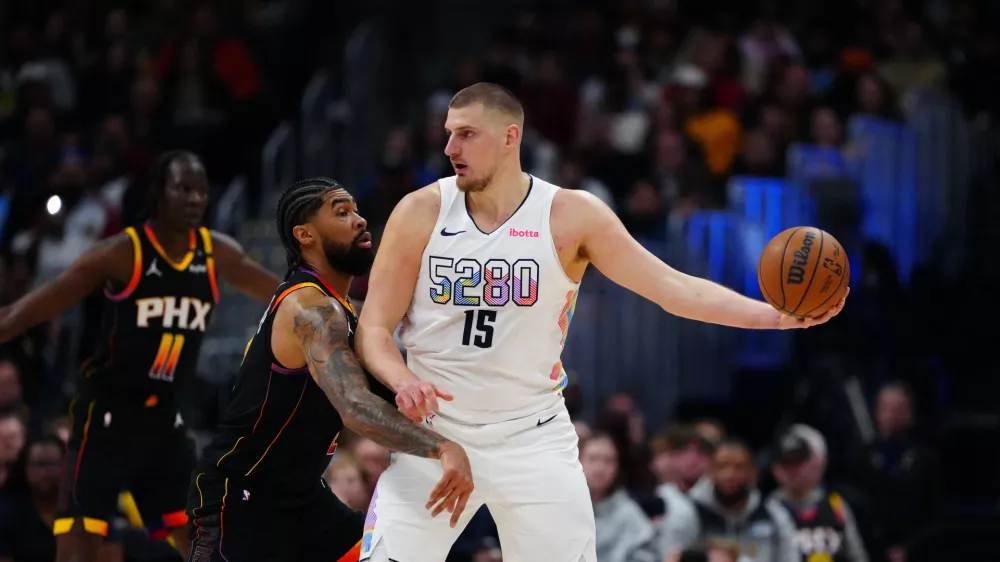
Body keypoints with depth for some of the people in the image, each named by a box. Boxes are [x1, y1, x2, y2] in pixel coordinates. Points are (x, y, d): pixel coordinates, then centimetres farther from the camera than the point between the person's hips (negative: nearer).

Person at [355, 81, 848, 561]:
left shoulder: (571, 216, -6)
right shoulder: (422, 212, -5)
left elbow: (672, 288, -8)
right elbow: (374, 328, -3)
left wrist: (775, 316, -21)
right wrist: (402, 380, -26)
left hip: (534, 438, 0)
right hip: (434, 433, 0)